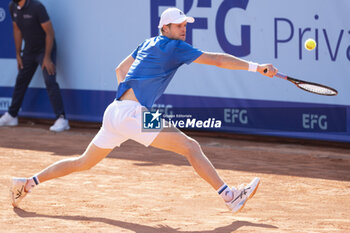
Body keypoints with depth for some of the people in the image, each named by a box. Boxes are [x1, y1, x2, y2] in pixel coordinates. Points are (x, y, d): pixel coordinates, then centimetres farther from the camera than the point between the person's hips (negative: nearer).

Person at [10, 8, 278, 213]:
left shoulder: (149, 44, 20)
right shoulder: (174, 47, -5)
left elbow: (120, 69, 32)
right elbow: (216, 59, -11)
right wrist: (256, 67, -13)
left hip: (115, 112, 9)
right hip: (132, 114, -9)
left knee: (85, 162, 20)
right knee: (191, 146, -12)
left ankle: (28, 183, 21)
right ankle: (230, 196, -19)